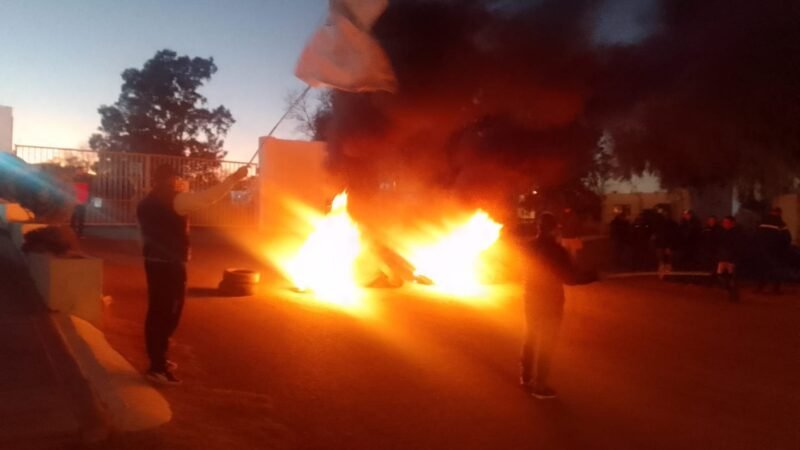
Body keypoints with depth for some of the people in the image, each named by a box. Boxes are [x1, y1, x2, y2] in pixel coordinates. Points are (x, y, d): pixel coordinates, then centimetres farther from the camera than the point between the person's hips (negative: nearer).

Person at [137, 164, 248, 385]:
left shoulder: (146, 203, 11)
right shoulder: (174, 199, -14)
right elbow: (207, 197, -21)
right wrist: (234, 178, -15)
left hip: (153, 261, 9)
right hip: (171, 264, -8)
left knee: (157, 310, 15)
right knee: (167, 312, -3)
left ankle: (157, 359, 26)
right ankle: (157, 367, 0)